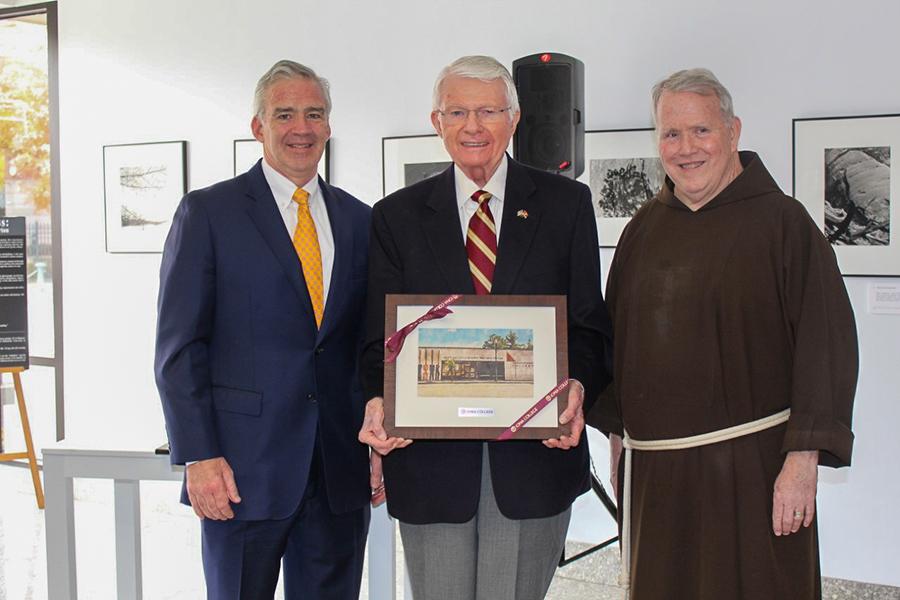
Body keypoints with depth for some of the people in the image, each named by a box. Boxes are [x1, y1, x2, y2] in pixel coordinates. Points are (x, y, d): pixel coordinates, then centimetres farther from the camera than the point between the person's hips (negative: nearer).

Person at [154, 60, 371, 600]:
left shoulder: (358, 220, 11)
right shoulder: (207, 212, -1)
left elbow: (371, 343, 13)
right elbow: (179, 347, -5)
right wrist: (198, 456, -12)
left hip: (343, 468, 4)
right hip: (243, 466, -3)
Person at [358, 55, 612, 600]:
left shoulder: (565, 204, 6)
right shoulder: (397, 217, 7)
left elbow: (589, 324, 3)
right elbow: (381, 337, 4)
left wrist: (578, 387, -17)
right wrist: (378, 402, -16)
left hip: (536, 451, 0)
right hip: (429, 455, 1)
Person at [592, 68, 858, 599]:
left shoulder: (781, 221, -6)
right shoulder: (645, 228, 8)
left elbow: (827, 341, -10)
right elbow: (616, 334, 15)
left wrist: (803, 458, -16)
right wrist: (616, 435, 14)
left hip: (751, 466, -4)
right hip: (653, 469, 5)